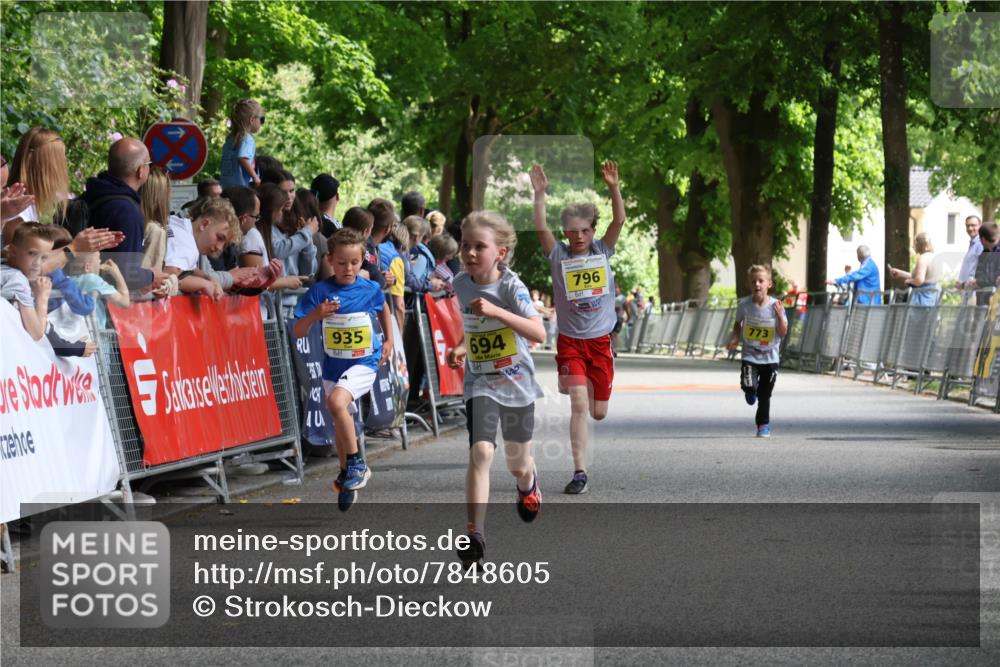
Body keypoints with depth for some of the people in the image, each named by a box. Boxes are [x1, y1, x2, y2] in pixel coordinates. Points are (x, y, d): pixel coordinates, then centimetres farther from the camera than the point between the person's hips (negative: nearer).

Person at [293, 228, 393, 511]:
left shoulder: (370, 289, -5)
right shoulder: (320, 291, -8)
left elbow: (383, 309, 20)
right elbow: (297, 332, -9)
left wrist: (389, 340, 15)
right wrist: (314, 315, -26)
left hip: (364, 363, -3)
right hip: (333, 365, 3)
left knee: (337, 402, -28)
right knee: (341, 421, 14)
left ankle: (357, 464, -14)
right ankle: (347, 476, 33)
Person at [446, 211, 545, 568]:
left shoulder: (511, 286, -17)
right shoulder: (461, 284, -2)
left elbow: (538, 332, -31)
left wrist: (496, 311, -39)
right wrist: (462, 349, 6)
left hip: (517, 384, -2)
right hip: (480, 384, 2)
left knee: (518, 464, 15)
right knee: (480, 452, -21)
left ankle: (528, 485, 53)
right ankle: (475, 533, -25)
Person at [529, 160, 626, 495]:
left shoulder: (602, 251, 3)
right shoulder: (558, 255, -2)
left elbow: (619, 220, -9)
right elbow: (541, 228, -16)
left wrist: (614, 188, -22)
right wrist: (540, 194, -26)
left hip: (601, 341, 2)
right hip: (570, 341, -2)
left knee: (598, 412, 8)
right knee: (579, 405, -14)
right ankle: (579, 471, -9)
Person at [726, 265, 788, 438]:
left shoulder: (775, 306, -9)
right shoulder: (744, 305, -7)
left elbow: (783, 333, -7)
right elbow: (738, 323, 12)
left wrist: (780, 316, -23)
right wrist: (734, 339, -5)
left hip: (770, 357, 0)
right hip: (750, 356, 0)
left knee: (764, 395, 3)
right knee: (749, 387, -18)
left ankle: (763, 424, 23)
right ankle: (751, 391, 20)